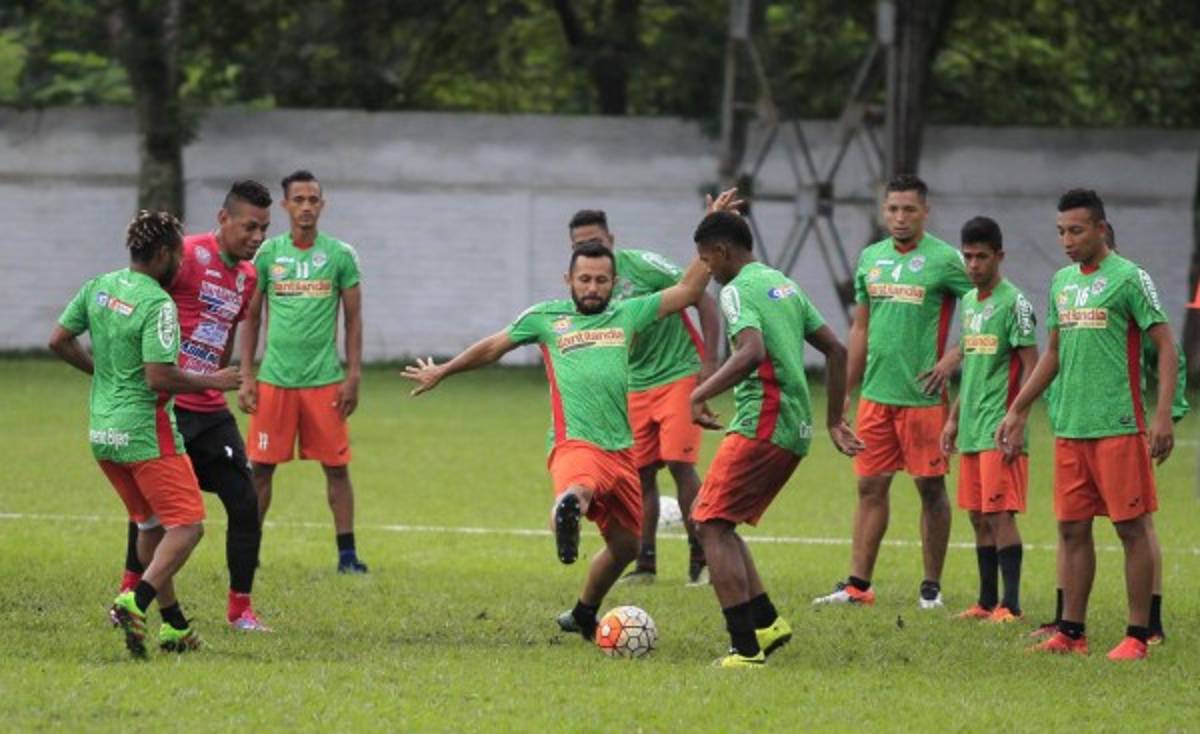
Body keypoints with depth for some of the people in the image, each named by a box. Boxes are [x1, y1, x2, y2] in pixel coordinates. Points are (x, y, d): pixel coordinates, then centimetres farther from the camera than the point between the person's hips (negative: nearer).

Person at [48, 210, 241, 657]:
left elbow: (59, 341, 10)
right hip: (146, 432, -8)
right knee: (187, 526, -3)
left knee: (151, 526, 19)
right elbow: (159, 378, -23)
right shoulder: (157, 304, -18)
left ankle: (175, 626, 22)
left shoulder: (98, 287, 5)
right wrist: (211, 382, -9)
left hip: (102, 432, 8)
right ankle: (137, 601, -23)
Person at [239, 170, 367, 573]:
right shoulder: (268, 254, 5)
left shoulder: (340, 255, 3)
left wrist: (353, 377, -1)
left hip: (324, 379, -1)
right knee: (261, 467, 2)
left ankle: (347, 553, 5)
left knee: (336, 466, 0)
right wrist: (246, 377, 4)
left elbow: (354, 320, 6)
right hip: (274, 378, 1)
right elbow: (251, 318, 9)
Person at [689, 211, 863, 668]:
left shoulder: (738, 290, -9)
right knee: (716, 522, 17)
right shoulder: (783, 284, 19)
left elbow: (752, 352, -27)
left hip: (761, 424, -9)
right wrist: (835, 421, 27)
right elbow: (835, 349, 22)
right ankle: (767, 622, 12)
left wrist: (700, 394, -19)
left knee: (712, 525, -7)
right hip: (795, 430, 9)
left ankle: (745, 647, -14)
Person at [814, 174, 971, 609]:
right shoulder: (871, 258, 11)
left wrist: (953, 357, -14)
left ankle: (931, 587, 10)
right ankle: (857, 585, 9)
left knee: (930, 488, 3)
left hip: (923, 394, -5)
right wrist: (846, 391, 15)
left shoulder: (944, 260, -7)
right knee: (870, 486, 6)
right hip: (876, 393, 5)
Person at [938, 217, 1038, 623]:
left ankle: (1011, 605, -7)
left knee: (1000, 514, -9)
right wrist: (954, 418, 20)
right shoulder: (969, 302, 15)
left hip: (999, 431, -8)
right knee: (978, 516, 11)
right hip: (971, 430, 8)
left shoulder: (1014, 303, -9)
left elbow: (1030, 367, -12)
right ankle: (986, 601, 17)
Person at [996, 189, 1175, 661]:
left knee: (1131, 528, -3)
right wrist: (1017, 411, 21)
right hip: (1069, 427, 7)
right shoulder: (1062, 282, 14)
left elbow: (1165, 346, -8)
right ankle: (1071, 631, 13)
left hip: (1119, 427, -7)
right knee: (1071, 528, 8)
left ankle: (1138, 635, 0)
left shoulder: (1128, 279, -6)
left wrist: (1163, 416, -17)